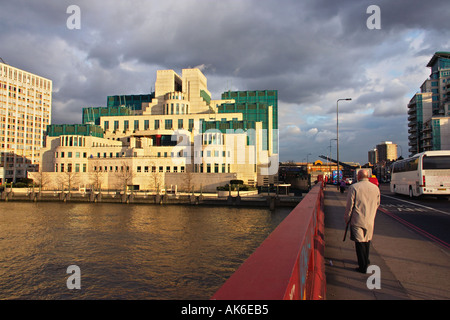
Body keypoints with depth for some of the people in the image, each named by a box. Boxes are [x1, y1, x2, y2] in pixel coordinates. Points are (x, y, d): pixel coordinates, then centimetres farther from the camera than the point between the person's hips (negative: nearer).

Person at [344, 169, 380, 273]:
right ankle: (366, 261, 35)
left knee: (359, 242, 2)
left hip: (357, 220, -4)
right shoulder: (376, 188, 1)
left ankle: (363, 266, 6)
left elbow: (349, 205, -10)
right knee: (367, 241, 20)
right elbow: (377, 204, 12)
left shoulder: (353, 187, -13)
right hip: (370, 220, 5)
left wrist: (347, 218, 2)